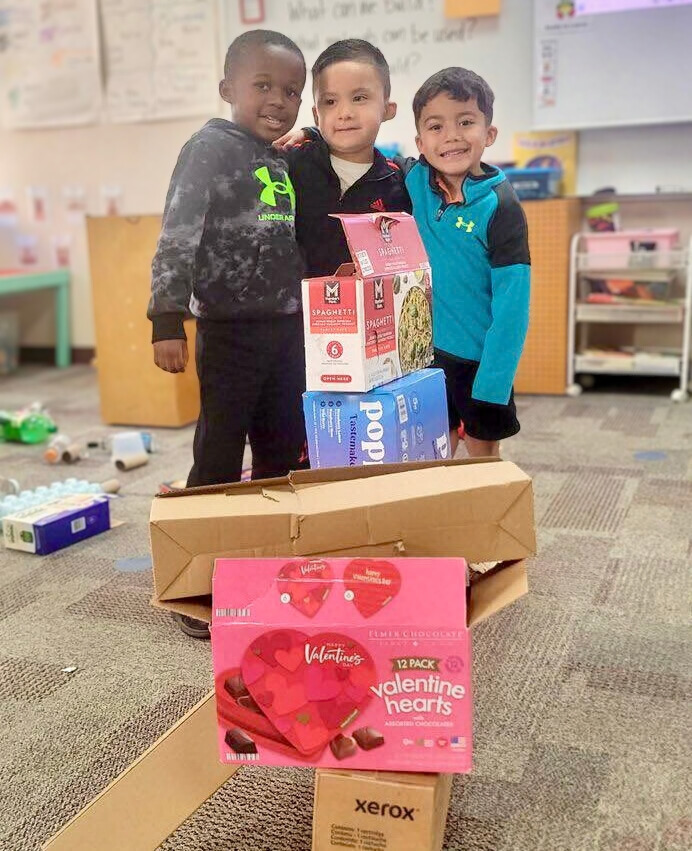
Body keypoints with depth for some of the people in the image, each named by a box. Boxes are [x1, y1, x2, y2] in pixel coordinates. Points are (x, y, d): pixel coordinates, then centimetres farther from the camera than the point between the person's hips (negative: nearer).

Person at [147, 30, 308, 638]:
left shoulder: (293, 160, 13)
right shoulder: (212, 147, -8)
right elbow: (177, 237, -15)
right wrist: (167, 321, -22)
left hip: (290, 328, 7)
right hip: (230, 329, -7)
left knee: (285, 453, 13)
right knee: (219, 457, -1)